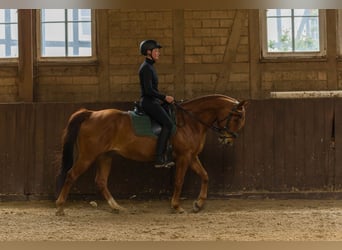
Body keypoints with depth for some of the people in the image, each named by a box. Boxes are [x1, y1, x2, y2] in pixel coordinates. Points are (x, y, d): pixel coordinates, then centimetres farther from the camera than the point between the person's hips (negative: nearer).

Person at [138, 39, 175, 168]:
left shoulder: (150, 67, 17)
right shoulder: (146, 68, -14)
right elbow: (148, 90, -22)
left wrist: (163, 98, 15)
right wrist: (164, 97, -15)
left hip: (152, 101, 11)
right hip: (148, 102, -11)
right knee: (168, 124, -20)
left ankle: (164, 156, 9)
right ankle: (159, 158, -24)